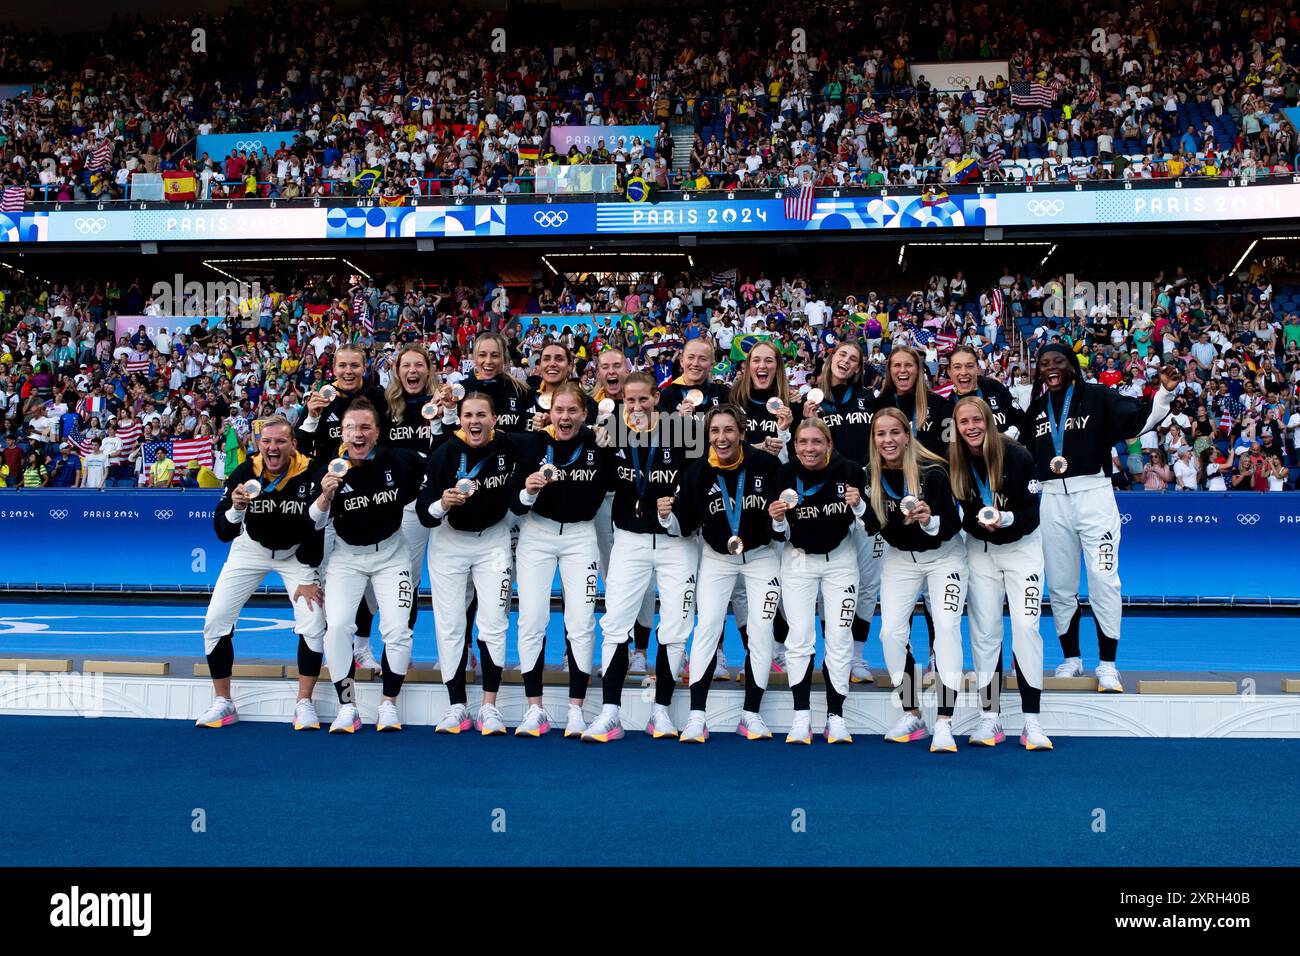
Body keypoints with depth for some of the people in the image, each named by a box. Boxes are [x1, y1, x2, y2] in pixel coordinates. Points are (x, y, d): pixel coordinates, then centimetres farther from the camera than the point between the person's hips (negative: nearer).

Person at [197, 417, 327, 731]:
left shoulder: (309, 475, -26)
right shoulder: (243, 474, -23)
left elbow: (316, 530, -15)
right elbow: (223, 533, -22)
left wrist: (309, 578, -13)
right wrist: (235, 508, -43)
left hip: (297, 551, -1)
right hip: (251, 548, 2)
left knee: (313, 624, -14)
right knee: (215, 621, -4)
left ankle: (304, 703, 3)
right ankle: (223, 703, 12)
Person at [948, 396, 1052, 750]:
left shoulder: (1018, 456, -18)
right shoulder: (953, 462, -9)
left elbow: (1031, 514, -14)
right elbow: (960, 515, 0)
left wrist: (1005, 519, -31)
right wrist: (981, 521, -19)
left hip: (1022, 547, -3)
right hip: (980, 549, 3)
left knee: (1026, 627, -11)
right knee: (984, 631, 1)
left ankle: (1031, 721, -6)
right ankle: (990, 718, 9)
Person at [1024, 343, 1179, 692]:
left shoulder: (1097, 397, 1)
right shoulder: (1036, 410, 14)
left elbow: (1140, 419, -12)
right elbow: (1027, 457, 24)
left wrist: (1166, 392, -25)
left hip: (1093, 494, -4)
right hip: (1053, 499, 4)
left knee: (1103, 580, -8)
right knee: (1060, 585, 8)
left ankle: (1107, 665, 0)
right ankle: (1071, 659, 21)